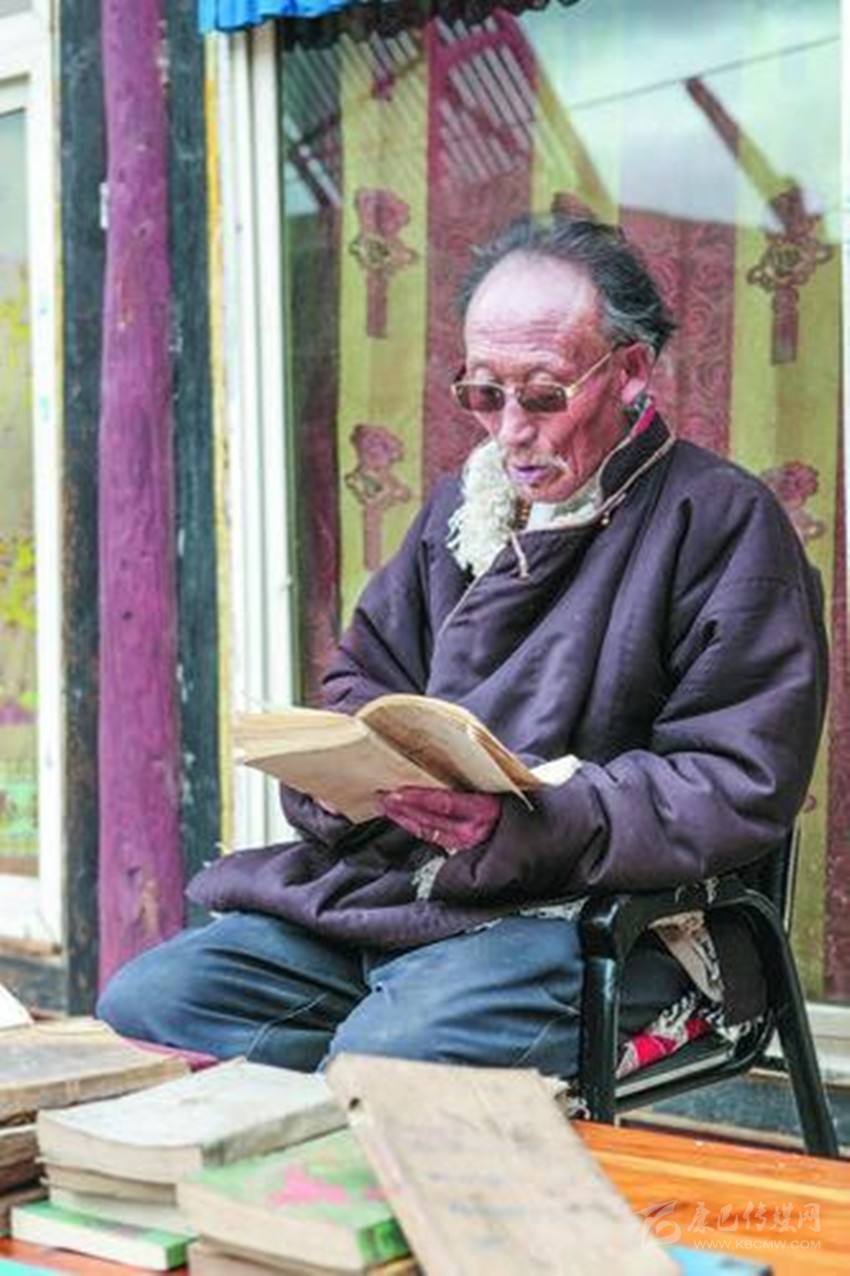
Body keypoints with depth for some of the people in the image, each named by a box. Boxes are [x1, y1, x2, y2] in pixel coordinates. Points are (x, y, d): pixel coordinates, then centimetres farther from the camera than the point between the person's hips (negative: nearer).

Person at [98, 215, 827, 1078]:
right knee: (144, 999, -7)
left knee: (384, 1058, -34)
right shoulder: (461, 506, 18)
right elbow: (361, 680, 24)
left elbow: (743, 786, -12)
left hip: (594, 914, -7)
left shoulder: (722, 519, -4)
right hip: (386, 887, 7)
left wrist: (528, 824, -24)